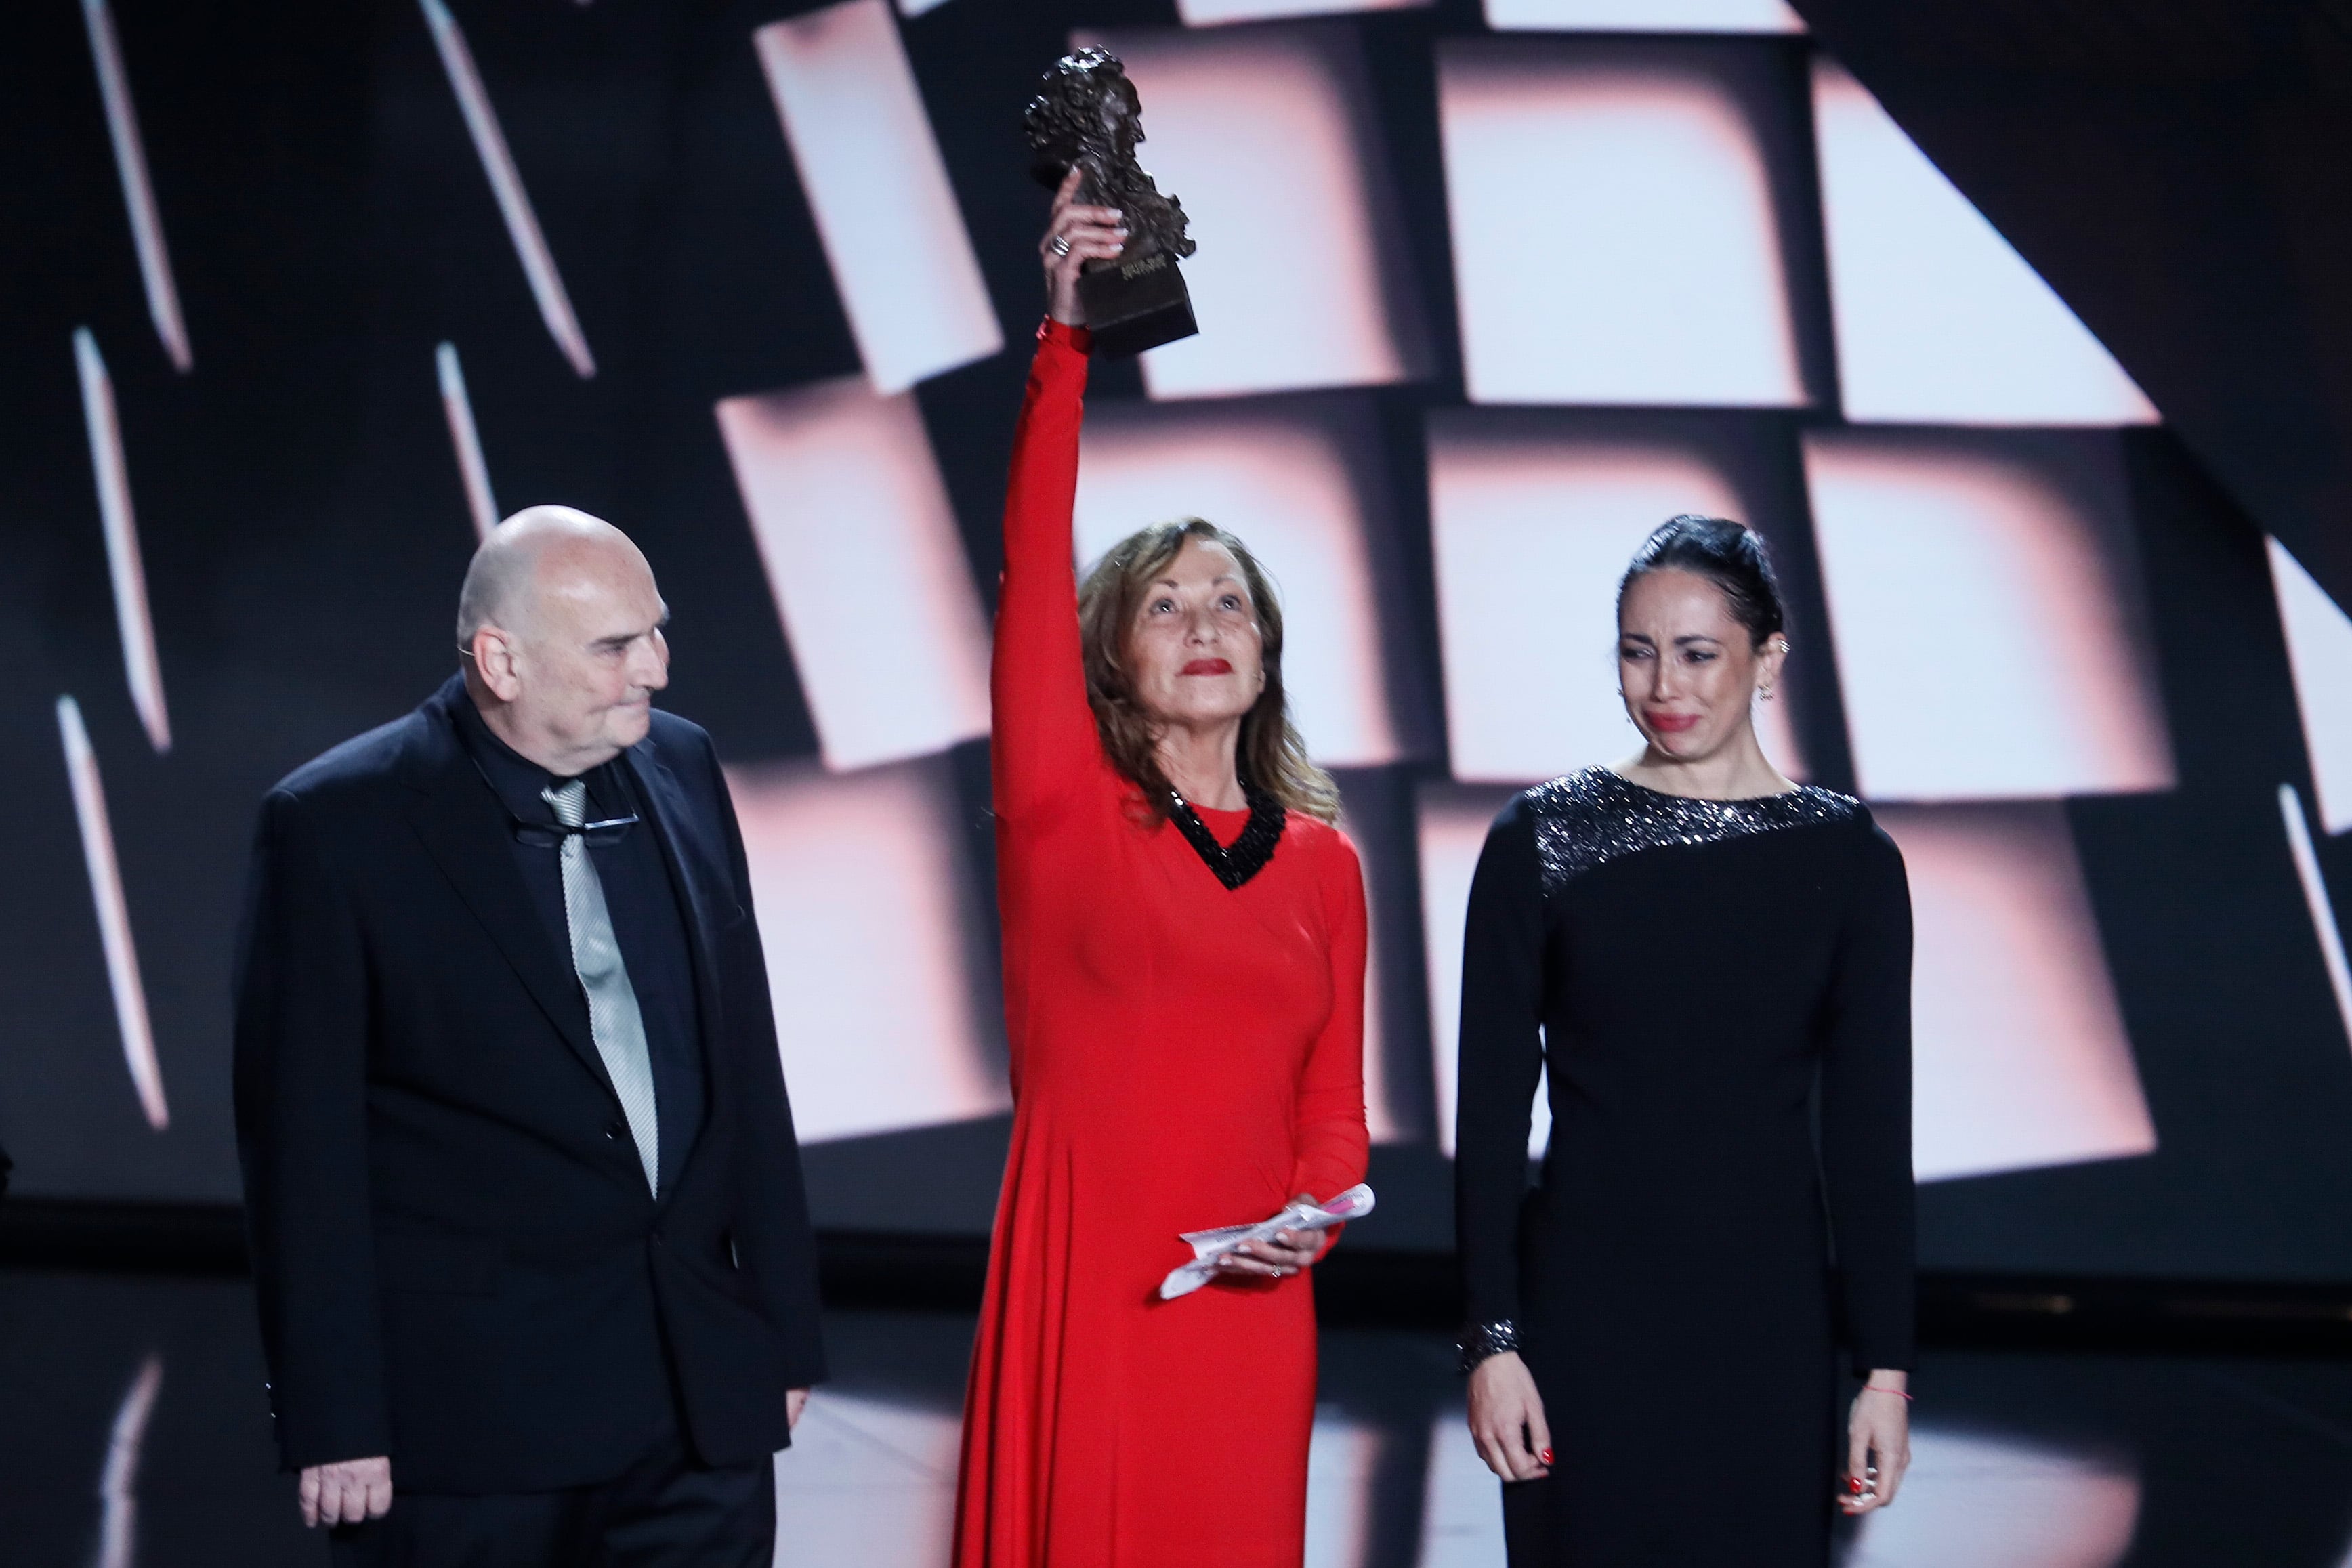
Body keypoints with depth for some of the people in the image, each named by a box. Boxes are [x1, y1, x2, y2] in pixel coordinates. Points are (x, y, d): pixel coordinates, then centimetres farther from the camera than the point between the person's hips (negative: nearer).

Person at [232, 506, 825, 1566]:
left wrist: (783, 1325, 12)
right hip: (465, 1405, -4)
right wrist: (332, 1422, -11)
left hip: (702, 1397, 4)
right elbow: (303, 1144, -9)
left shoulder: (683, 770, 7)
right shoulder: (334, 827, -9)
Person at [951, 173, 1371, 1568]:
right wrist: (1065, 343, -18)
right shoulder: (1067, 814, 1)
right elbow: (1034, 570, -11)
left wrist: (1314, 1215, -9)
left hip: (1248, 1308, 3)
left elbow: (1333, 1108, 13)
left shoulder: (1321, 864, 10)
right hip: (1082, 1291, -3)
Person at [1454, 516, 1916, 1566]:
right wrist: (1491, 1340, -6)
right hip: (1586, 1319, -1)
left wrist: (1885, 1366, -2)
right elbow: (1490, 1108, 0)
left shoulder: (1846, 857, 1)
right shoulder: (1542, 841, -1)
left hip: (1769, 1322, 1)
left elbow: (1870, 1127, 2)